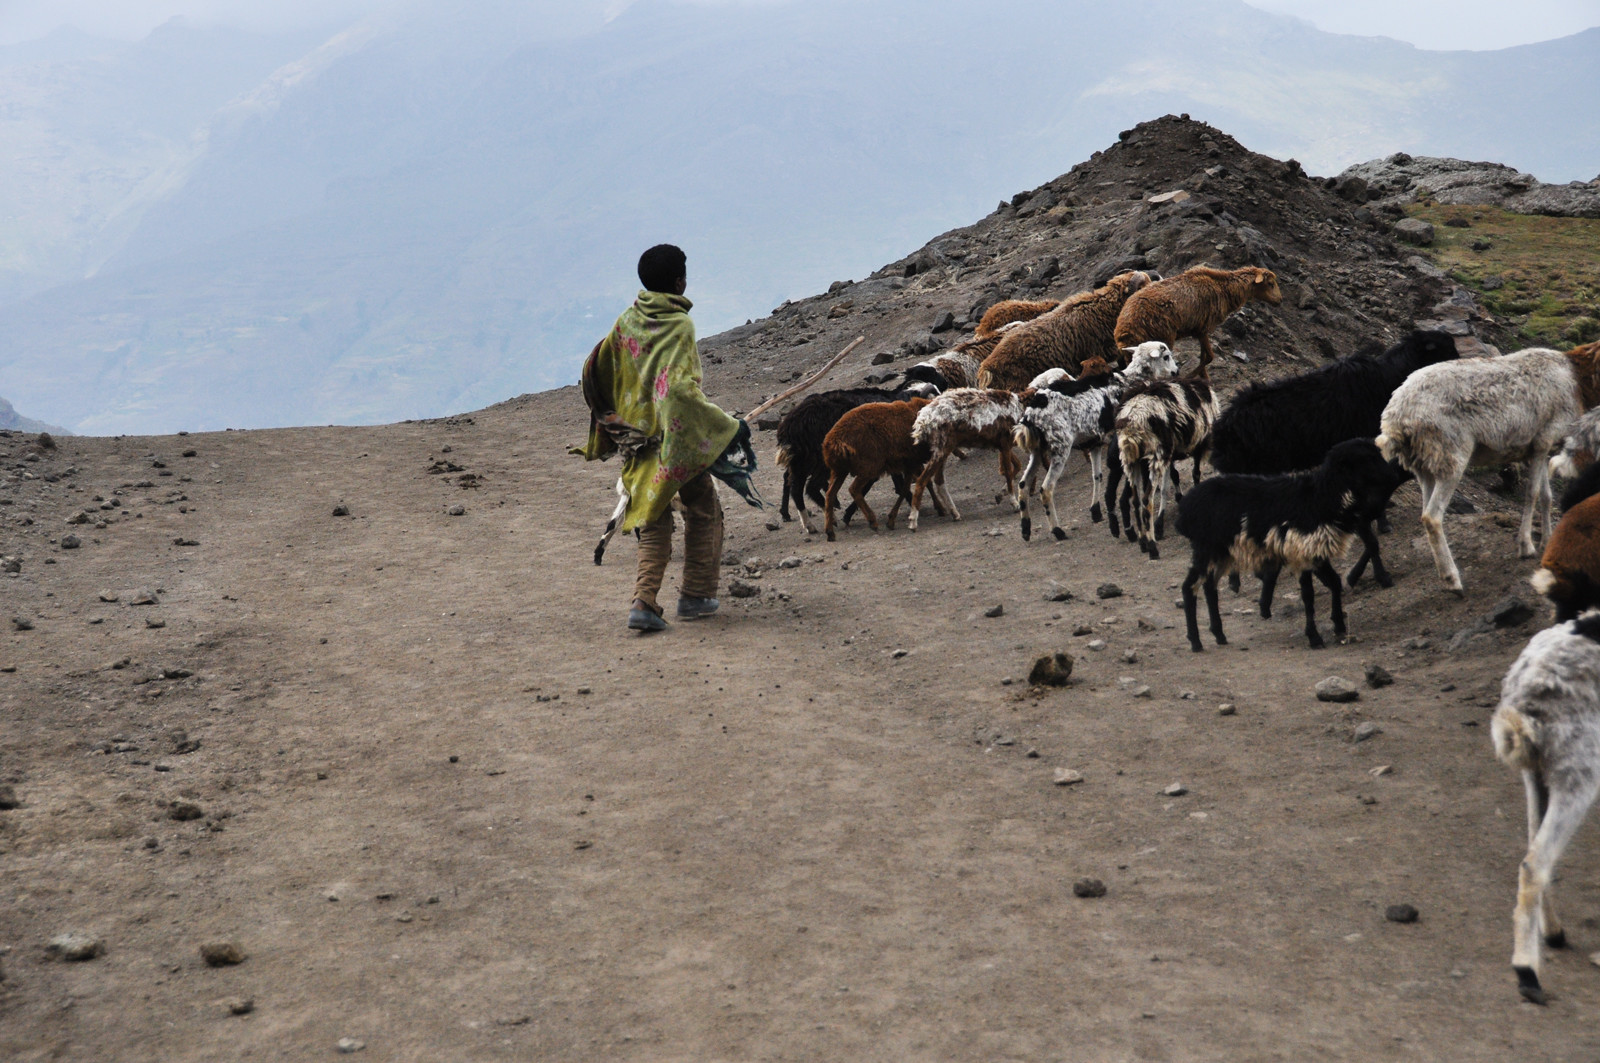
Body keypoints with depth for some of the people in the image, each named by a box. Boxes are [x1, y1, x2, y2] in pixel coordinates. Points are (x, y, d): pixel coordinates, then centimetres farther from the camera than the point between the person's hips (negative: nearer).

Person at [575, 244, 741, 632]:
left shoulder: (627, 321, 2)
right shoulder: (678, 325, -16)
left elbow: (593, 370, 9)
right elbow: (681, 389, -28)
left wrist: (611, 418, 25)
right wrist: (729, 424, -22)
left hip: (638, 437, 5)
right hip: (679, 438, -5)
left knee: (653, 518, 12)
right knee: (702, 512, 15)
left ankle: (644, 602, -2)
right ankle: (695, 596, 20)